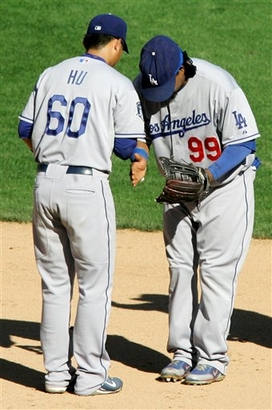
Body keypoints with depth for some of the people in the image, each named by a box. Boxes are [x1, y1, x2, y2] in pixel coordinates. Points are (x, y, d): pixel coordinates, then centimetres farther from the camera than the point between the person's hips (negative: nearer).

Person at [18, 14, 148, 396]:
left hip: (45, 184, 5)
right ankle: (90, 375, 6)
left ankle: (56, 372, 17)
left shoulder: (51, 75, 11)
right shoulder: (118, 84, -5)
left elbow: (25, 129, 13)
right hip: (87, 187, -5)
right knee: (95, 283, 4)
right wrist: (141, 159, 15)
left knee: (54, 282, 13)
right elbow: (131, 145, -7)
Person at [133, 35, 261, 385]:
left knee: (216, 270, -7)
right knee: (180, 268, 6)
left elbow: (244, 143, -18)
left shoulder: (217, 85, -25)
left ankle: (213, 358, -2)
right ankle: (182, 353, 14)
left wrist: (208, 175, -31)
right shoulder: (140, 90, -11)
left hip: (225, 185, -5)